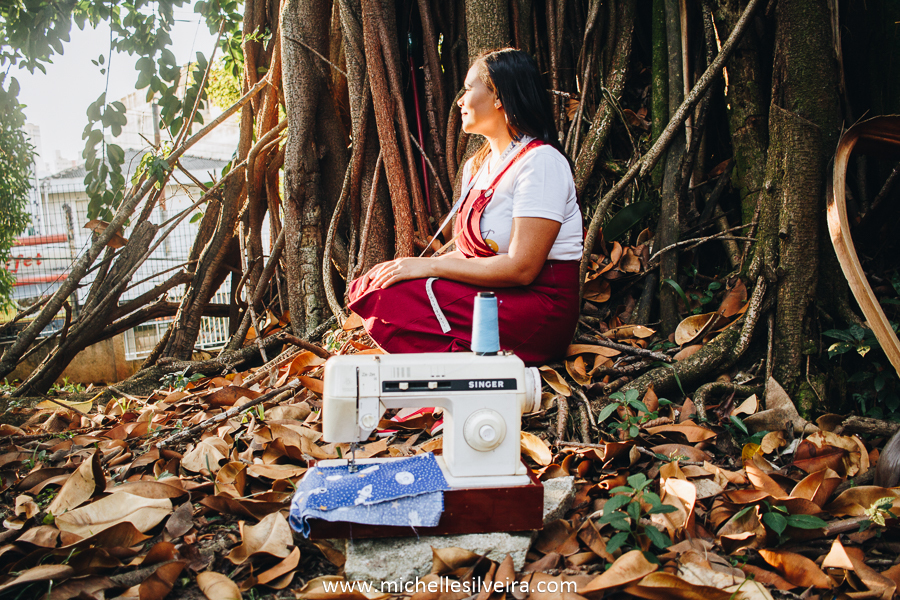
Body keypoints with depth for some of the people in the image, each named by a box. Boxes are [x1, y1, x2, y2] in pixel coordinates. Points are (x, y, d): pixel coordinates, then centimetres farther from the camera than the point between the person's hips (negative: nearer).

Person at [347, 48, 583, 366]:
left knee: (389, 299, -22)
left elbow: (521, 268, -21)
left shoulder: (540, 162, -13)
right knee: (366, 287, -6)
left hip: (538, 306, -9)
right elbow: (470, 251, 13)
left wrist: (430, 266, -16)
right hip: (486, 291, 9)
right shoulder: (476, 166, 15)